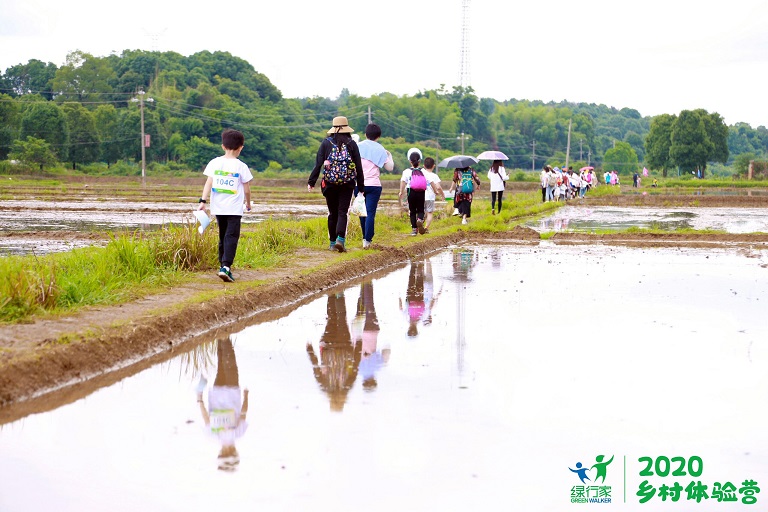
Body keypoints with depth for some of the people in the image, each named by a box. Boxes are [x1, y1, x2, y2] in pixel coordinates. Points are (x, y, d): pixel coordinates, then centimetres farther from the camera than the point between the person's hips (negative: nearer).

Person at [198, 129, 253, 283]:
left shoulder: (214, 163, 2)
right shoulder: (241, 166, -6)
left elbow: (208, 183, -5)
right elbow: (246, 189, 0)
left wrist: (203, 201, -6)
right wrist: (248, 203, 16)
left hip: (218, 207, 4)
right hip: (234, 208, -4)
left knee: (223, 237, 17)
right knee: (231, 237, -6)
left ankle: (223, 265, 24)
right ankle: (226, 267, -21)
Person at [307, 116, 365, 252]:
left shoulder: (326, 143, 0)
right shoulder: (351, 144, 0)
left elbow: (318, 163, -4)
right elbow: (359, 166, 1)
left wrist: (311, 182, 0)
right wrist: (361, 186, 7)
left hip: (329, 183, 1)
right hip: (347, 184, -1)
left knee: (332, 213, 11)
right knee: (342, 212, -1)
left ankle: (333, 242, 15)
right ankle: (340, 239, -19)